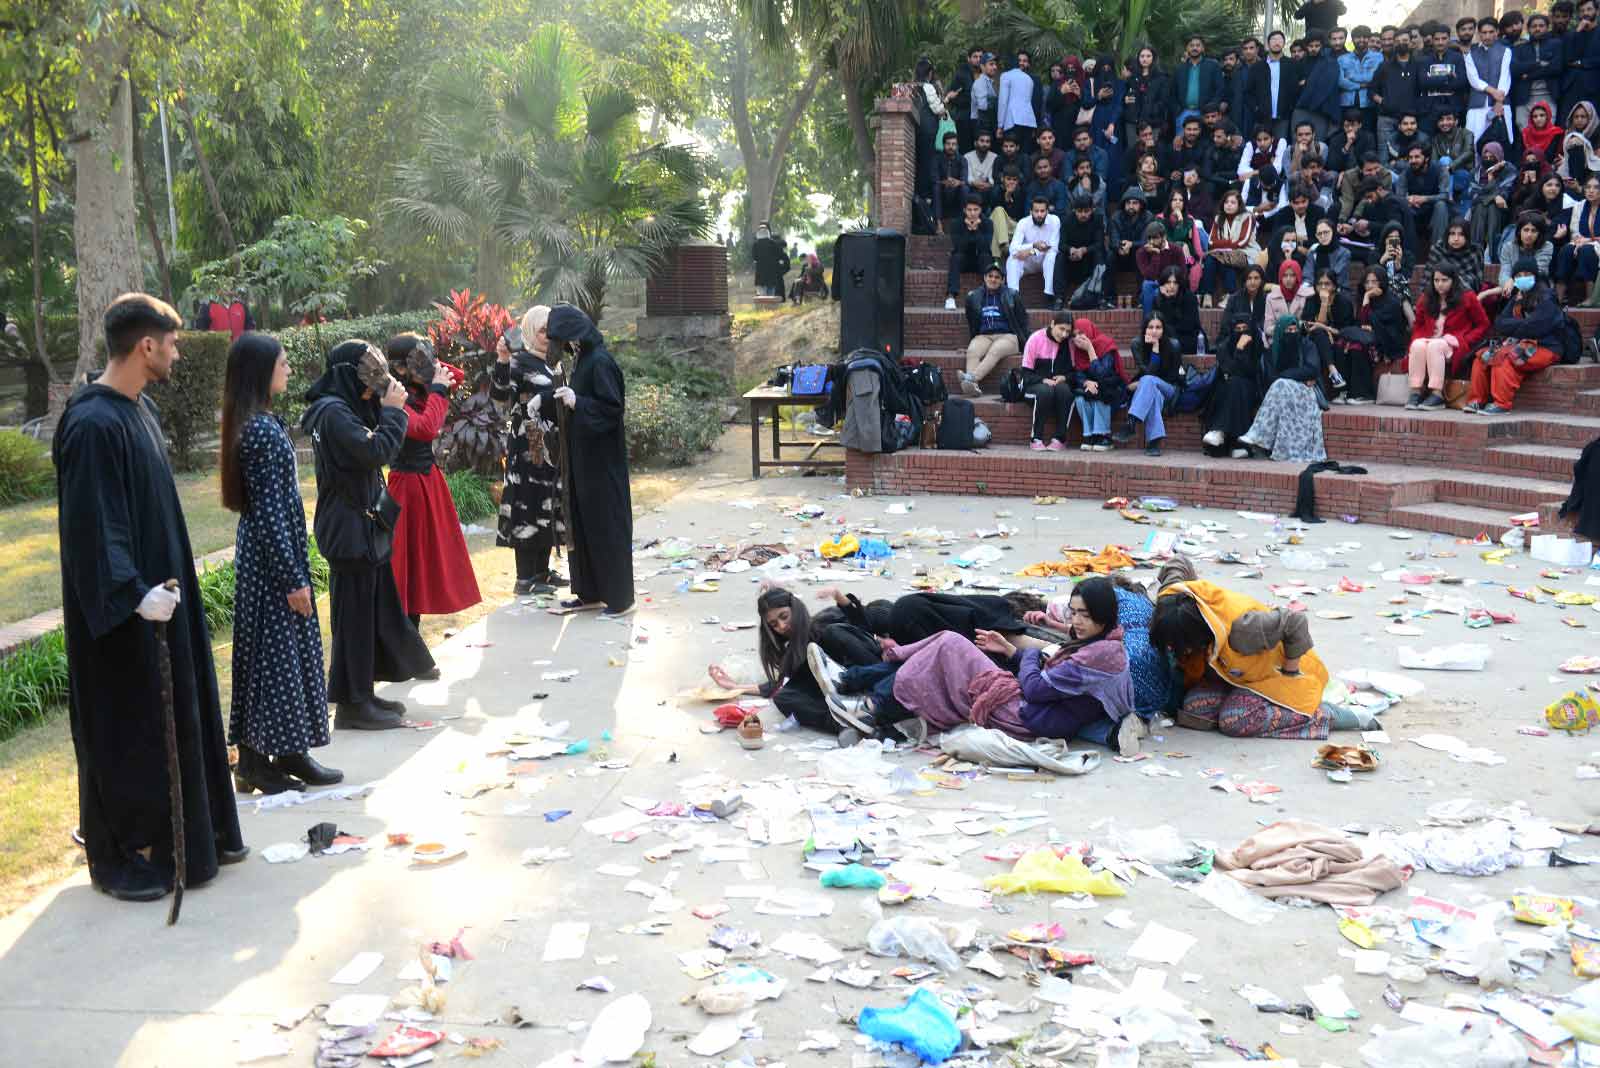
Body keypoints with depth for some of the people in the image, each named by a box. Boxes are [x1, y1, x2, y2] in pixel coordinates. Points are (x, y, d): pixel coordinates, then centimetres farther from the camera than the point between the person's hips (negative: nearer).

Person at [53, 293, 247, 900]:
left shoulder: (140, 409, 8)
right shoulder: (93, 424, -21)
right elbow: (90, 525, -25)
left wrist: (164, 583, 18)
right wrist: (133, 594, -29)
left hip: (159, 589, 9)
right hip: (119, 614, -9)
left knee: (179, 714, 17)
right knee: (124, 732, 3)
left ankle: (196, 836, 30)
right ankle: (115, 859, 18)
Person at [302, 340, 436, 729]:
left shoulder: (348, 408, 13)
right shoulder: (333, 413, -17)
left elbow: (375, 452, 16)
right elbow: (376, 451, -25)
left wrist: (384, 409, 5)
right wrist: (392, 410, -14)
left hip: (366, 526, 10)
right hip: (350, 531, -10)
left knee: (378, 609, 15)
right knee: (355, 615, -2)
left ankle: (362, 693, 25)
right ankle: (352, 704, 7)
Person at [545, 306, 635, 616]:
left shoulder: (600, 361, -18)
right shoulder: (581, 358, 10)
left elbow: (613, 407, -21)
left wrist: (577, 402, -24)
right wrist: (569, 394, 6)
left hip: (601, 459, -10)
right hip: (582, 456, 10)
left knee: (607, 523, -3)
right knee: (582, 521, 13)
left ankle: (620, 596, 6)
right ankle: (589, 591, 22)